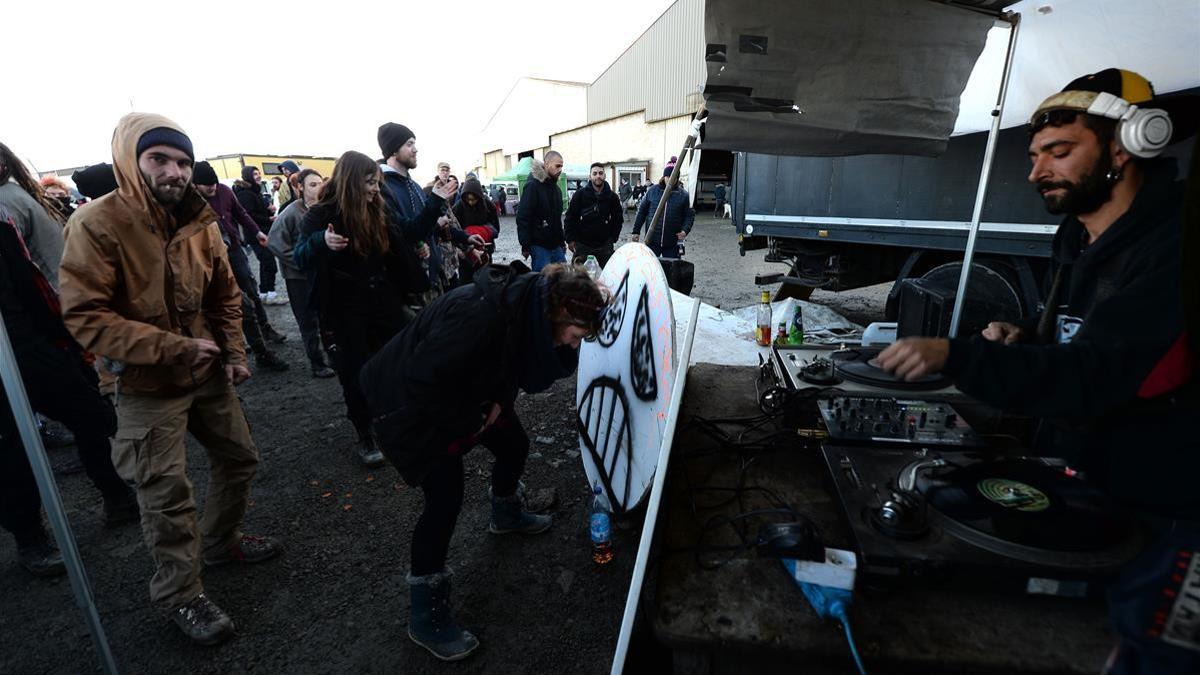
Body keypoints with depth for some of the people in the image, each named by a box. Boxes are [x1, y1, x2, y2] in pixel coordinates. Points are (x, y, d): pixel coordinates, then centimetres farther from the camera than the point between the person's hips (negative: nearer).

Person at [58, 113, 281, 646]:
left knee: (239, 458, 17)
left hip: (208, 372, 6)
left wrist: (233, 353, 3)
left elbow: (225, 294, 10)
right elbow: (84, 317, -20)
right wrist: (173, 348, -25)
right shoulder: (97, 223, -17)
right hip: (145, 384, -6)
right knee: (167, 495, 1)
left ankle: (221, 541, 41)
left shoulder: (201, 221, 0)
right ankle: (179, 596, 22)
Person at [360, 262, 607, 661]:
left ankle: (505, 515, 46)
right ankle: (425, 615, 12)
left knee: (514, 446, 15)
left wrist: (498, 400, -13)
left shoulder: (530, 307, -12)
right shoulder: (483, 314, -39)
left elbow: (509, 359, 5)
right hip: (413, 401, -8)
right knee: (445, 500, -7)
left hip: (464, 388, 8)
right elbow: (423, 377, -34)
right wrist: (469, 423, -21)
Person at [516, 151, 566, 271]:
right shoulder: (533, 186, -10)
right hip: (540, 246, -8)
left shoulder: (556, 188, 16)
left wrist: (562, 241, 18)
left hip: (556, 246, 8)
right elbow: (523, 218, -15)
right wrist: (525, 246, -19)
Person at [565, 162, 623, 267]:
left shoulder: (612, 196, 3)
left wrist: (613, 238, 2)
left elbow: (618, 219, 11)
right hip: (582, 244, -1)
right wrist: (570, 239, -6)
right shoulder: (580, 194, -3)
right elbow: (570, 218, -1)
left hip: (604, 245, 2)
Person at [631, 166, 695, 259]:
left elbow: (690, 215, 4)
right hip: (652, 241, 0)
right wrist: (636, 231, 4)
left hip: (672, 244, 0)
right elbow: (642, 211, 7)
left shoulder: (683, 195, 1)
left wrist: (685, 230, -13)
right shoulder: (652, 191, 2)